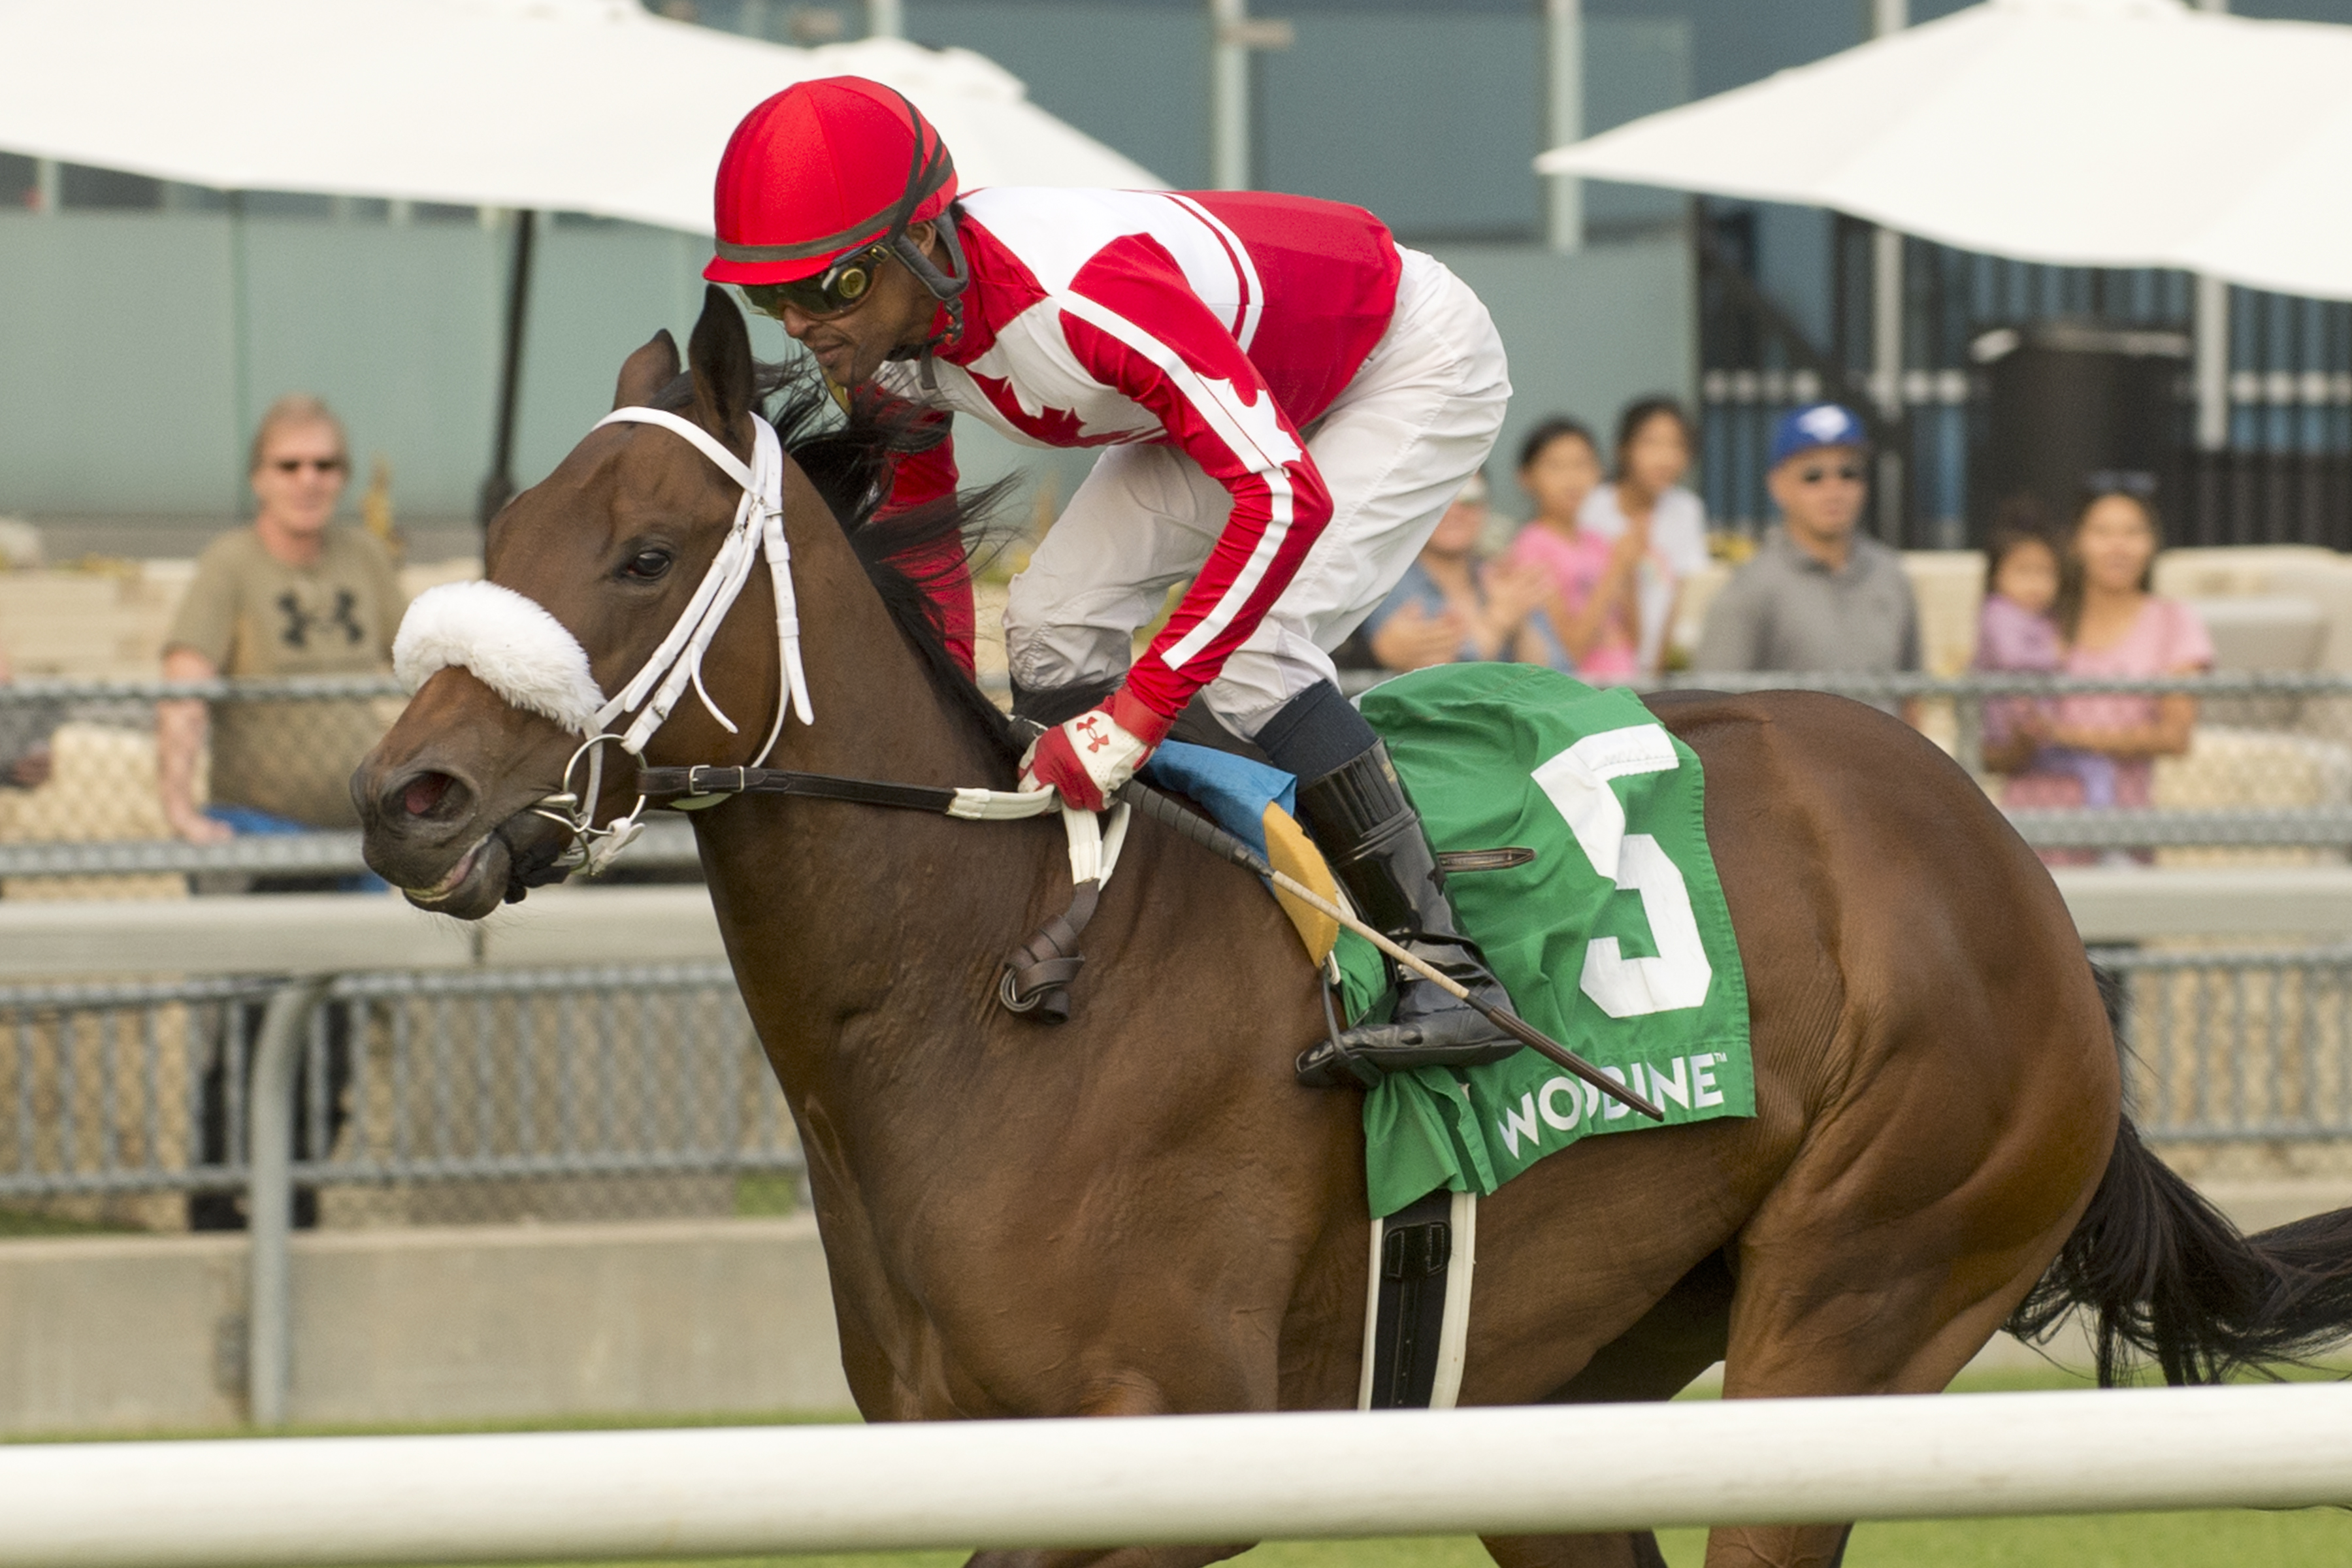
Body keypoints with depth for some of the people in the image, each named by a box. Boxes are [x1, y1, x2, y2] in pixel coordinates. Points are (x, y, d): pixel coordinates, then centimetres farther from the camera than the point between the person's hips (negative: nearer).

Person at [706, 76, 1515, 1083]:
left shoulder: (1084, 295, -43)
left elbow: (1285, 498, -45)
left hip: (1414, 366, -9)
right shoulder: (883, 330, -16)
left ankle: (1449, 978, -17)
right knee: (1053, 624, -2)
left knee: (1250, 653, -24)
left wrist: (1129, 720, -44)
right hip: (1249, 377, 9)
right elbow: (913, 518, 4)